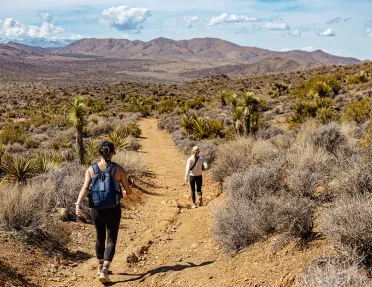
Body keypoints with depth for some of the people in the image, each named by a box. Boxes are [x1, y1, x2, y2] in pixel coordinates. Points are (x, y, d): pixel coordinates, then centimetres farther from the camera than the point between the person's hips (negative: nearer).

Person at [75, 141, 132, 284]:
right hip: (113, 209, -3)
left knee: (100, 238, 22)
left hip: (96, 209, 3)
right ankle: (104, 271, -14)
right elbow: (129, 191, 0)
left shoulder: (91, 170, -2)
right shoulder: (118, 169, -6)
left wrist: (78, 204, -25)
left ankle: (101, 268, 38)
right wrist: (125, 193, 23)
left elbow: (85, 188, -16)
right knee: (111, 240, 5)